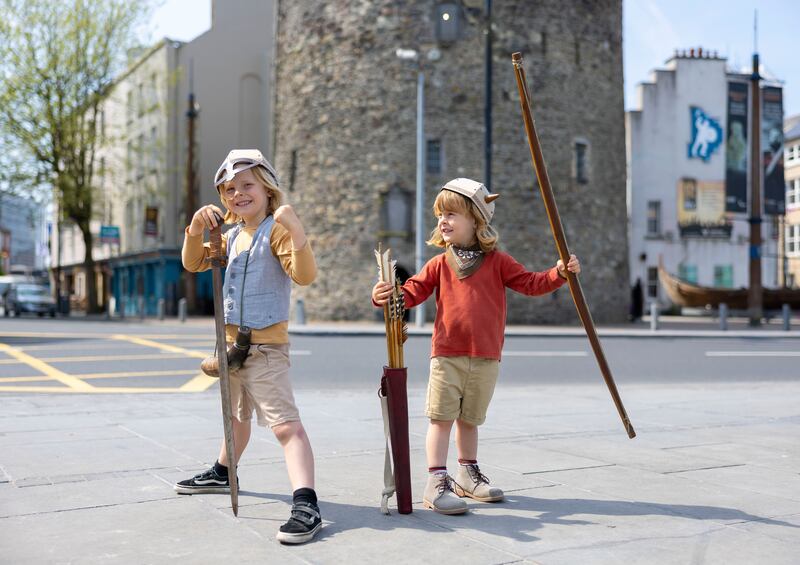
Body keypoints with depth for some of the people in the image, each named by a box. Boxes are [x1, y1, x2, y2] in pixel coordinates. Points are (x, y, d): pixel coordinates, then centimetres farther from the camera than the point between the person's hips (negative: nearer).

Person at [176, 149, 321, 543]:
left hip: (266, 348, -9)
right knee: (237, 414, 28)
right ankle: (223, 474, 47)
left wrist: (296, 231, -43)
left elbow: (305, 276, -26)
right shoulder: (231, 235, 12)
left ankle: (306, 505, -27)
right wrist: (196, 227, -6)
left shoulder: (275, 230, -13)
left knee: (285, 424, -19)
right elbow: (193, 263, 12)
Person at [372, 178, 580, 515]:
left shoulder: (497, 262, 5)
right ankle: (437, 483, -2)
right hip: (447, 356, -1)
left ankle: (468, 475, 31)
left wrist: (560, 273, -10)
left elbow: (531, 284, 3)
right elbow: (413, 292, -2)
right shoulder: (439, 264, 4)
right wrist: (388, 296, -20)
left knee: (469, 420, 16)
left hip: (486, 359, 1)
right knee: (441, 418, -5)